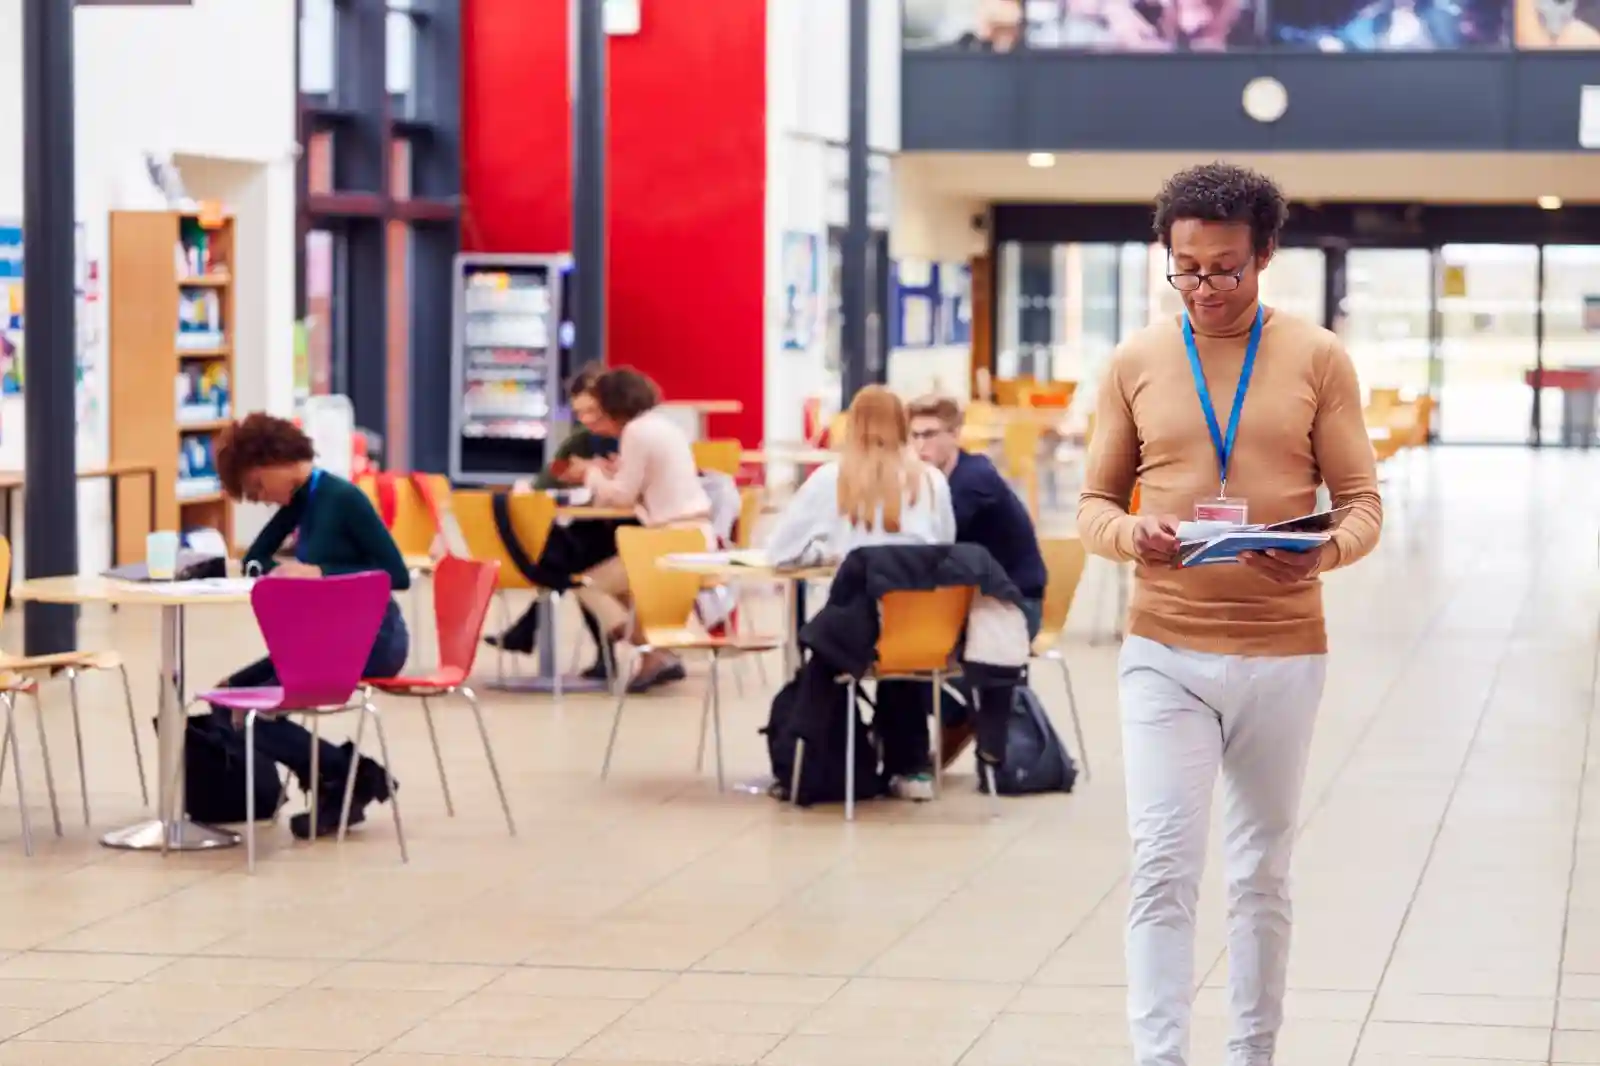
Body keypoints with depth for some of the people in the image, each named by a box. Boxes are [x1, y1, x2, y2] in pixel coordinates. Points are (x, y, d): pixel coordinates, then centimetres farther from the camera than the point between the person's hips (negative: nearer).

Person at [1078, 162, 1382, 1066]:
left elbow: (1362, 500, 0)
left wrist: (1327, 550, -22)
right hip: (1165, 653, 0)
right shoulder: (1136, 363, 3)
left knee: (1264, 872, 10)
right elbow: (1095, 502, 6)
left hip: (1283, 653, 0)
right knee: (1163, 866, -8)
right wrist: (1129, 534, -17)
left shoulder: (1318, 359, 0)